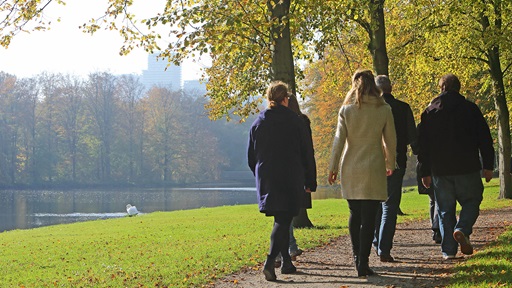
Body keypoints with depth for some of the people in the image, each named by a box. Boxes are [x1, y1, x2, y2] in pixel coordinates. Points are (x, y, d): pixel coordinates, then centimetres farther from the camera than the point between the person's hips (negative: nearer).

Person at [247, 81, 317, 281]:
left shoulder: (258, 123, 4)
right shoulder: (295, 122, -5)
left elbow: (251, 156, 9)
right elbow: (307, 154, -1)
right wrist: (309, 181, 7)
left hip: (266, 180, 4)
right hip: (290, 180, -4)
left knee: (281, 219, 17)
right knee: (283, 220, -5)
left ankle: (287, 262, 20)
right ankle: (270, 260, -23)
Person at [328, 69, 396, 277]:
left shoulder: (346, 110, -1)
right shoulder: (384, 110, -1)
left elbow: (339, 140, -2)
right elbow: (390, 141, 5)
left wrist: (333, 167, 4)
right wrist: (390, 164, 19)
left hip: (350, 168, 2)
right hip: (373, 170, -1)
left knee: (354, 214, 17)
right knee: (368, 218, -1)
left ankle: (357, 256, 16)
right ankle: (363, 263, -4)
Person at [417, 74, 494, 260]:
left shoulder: (429, 112, 6)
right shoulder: (470, 108, 1)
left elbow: (423, 144, 6)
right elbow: (485, 138, -1)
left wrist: (425, 172, 10)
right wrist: (488, 165, 4)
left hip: (440, 170, 2)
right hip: (467, 168, -2)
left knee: (445, 209, 8)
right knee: (471, 200, 13)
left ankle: (448, 250, 4)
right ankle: (462, 230, -14)